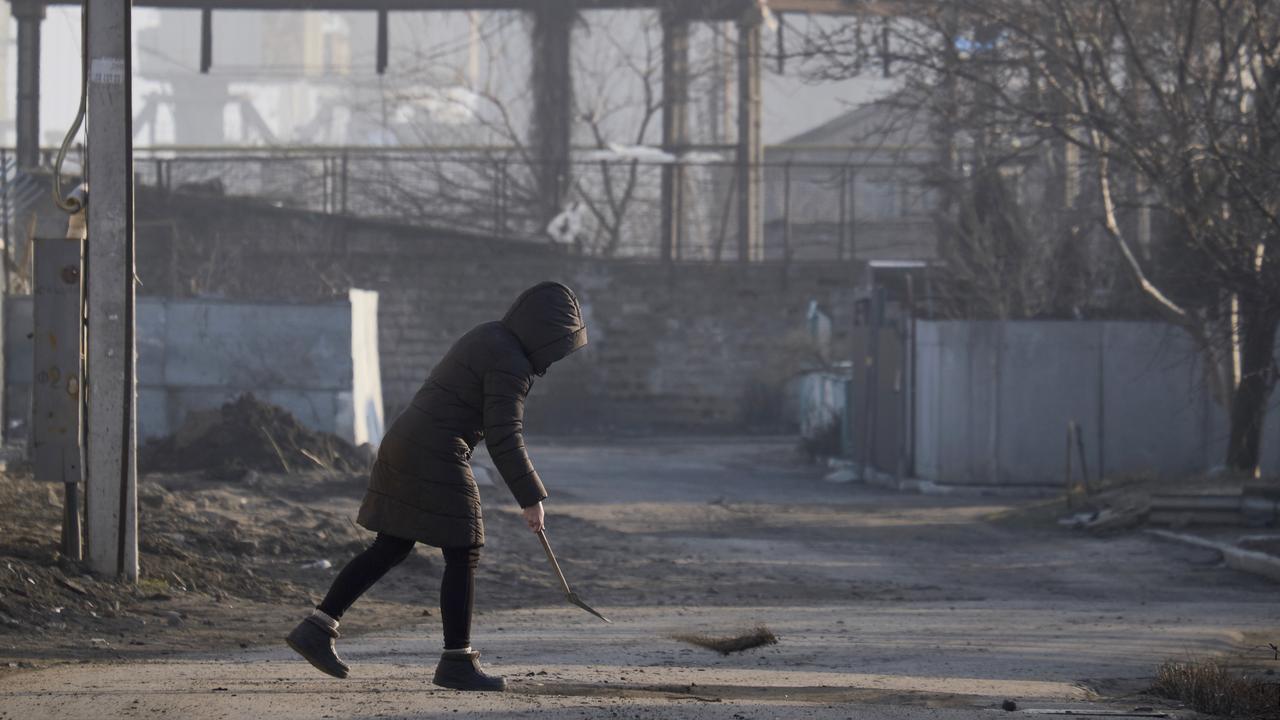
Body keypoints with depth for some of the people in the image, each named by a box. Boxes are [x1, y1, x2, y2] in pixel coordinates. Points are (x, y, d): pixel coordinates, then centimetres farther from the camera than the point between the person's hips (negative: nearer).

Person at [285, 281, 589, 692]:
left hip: (405, 446, 10)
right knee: (463, 557, 0)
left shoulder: (488, 338, 14)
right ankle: (456, 663, 5)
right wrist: (531, 498, -15)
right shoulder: (510, 365, -16)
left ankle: (317, 629, 12)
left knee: (390, 550, 14)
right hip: (435, 462, -10)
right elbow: (504, 439, -19)